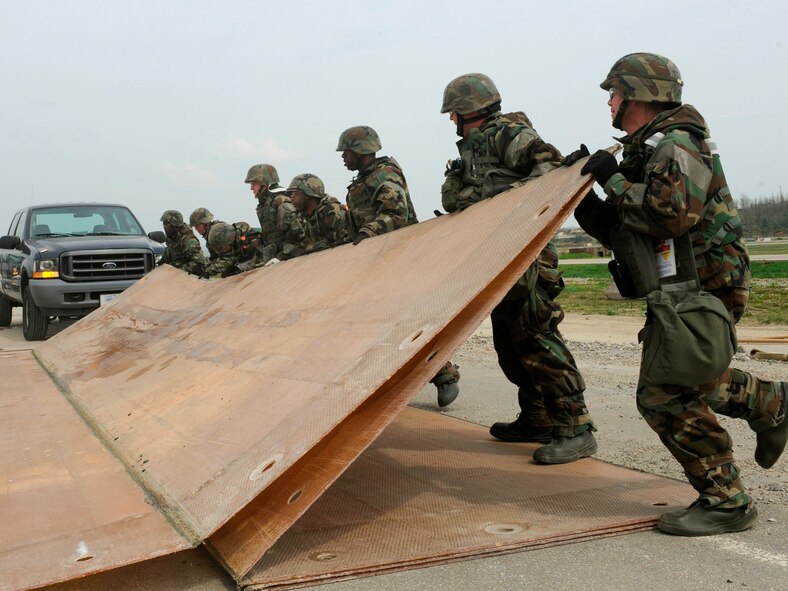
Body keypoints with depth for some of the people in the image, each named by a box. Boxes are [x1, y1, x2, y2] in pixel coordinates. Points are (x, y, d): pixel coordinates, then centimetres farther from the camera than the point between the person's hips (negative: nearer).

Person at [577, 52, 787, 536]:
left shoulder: (675, 146, -16)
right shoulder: (645, 150, 15)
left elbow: (670, 218, -32)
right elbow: (616, 230, 15)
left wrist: (613, 179, -21)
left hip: (705, 289, -10)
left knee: (666, 396, -12)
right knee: (689, 381, 24)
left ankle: (726, 501, -2)